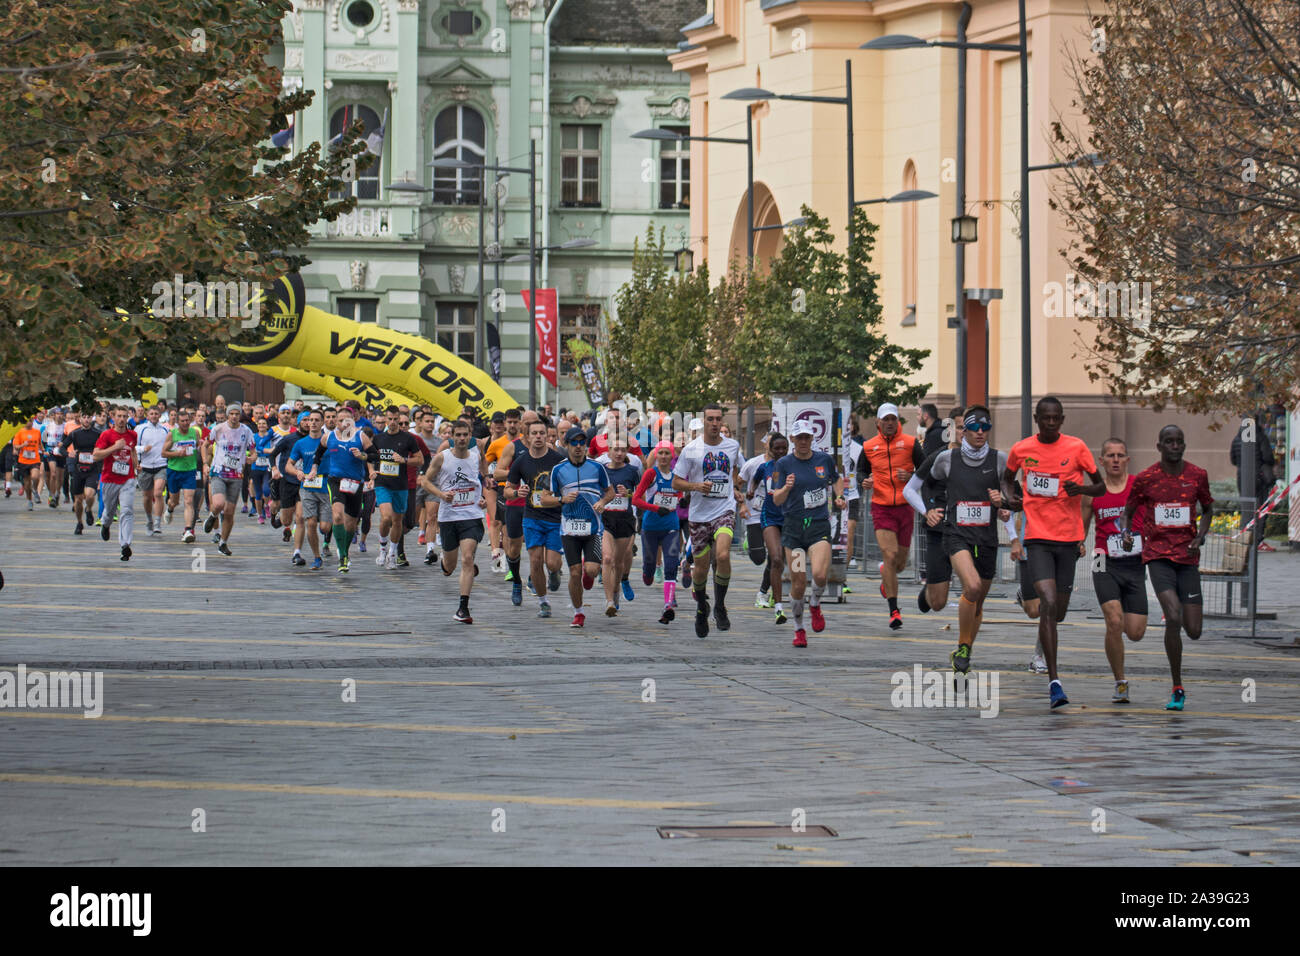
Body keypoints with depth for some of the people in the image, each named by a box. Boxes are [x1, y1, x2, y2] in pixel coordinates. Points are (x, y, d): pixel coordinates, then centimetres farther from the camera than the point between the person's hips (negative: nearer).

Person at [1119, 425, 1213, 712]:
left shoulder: (1197, 476, 5)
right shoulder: (1145, 479, 0)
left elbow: (1206, 509, 19)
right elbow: (1128, 512, 11)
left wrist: (1200, 538, 1)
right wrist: (1126, 533, -10)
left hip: (1188, 558, 2)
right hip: (1158, 556, -2)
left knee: (1194, 631, -3)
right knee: (1173, 618, -22)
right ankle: (1177, 690, -11)